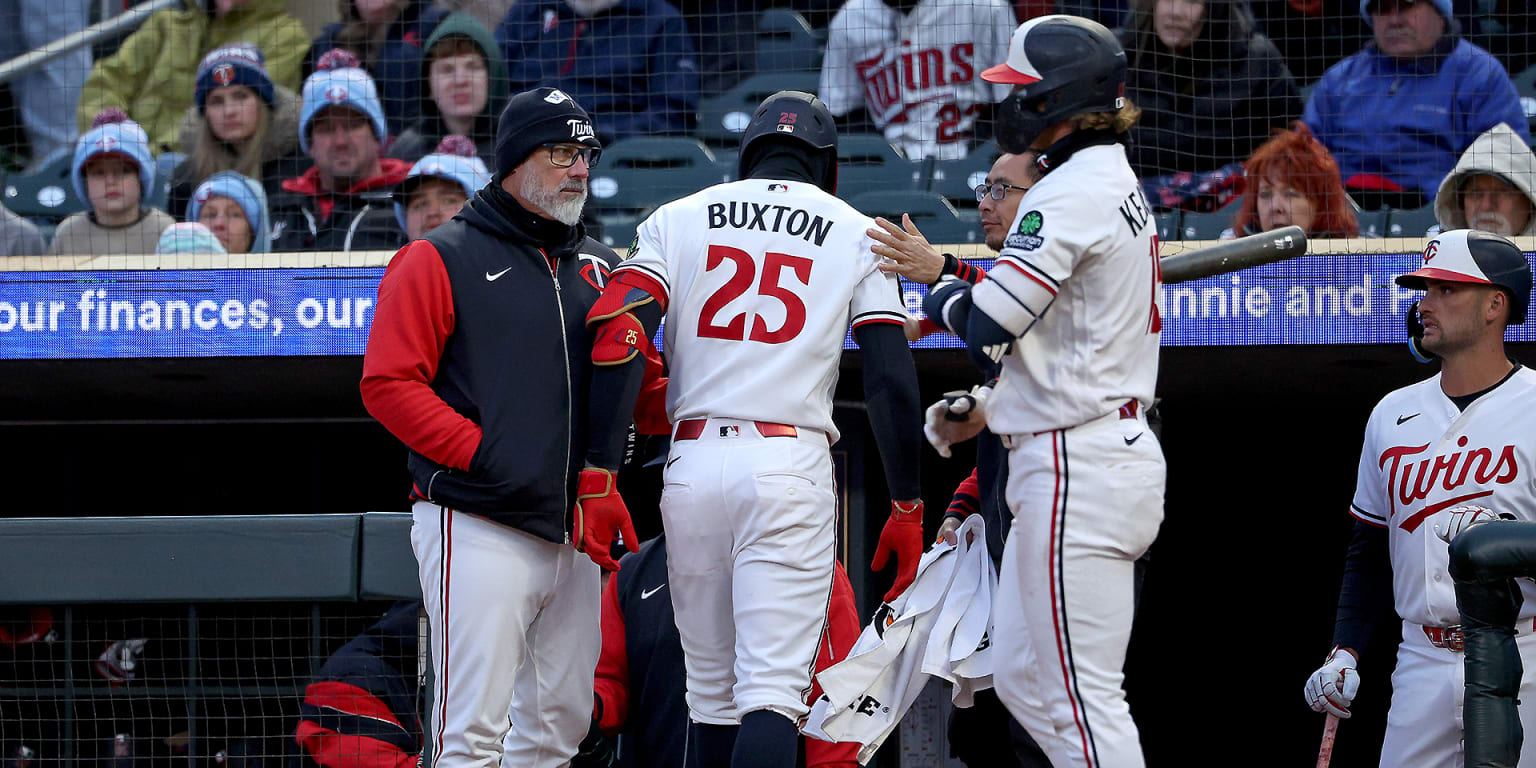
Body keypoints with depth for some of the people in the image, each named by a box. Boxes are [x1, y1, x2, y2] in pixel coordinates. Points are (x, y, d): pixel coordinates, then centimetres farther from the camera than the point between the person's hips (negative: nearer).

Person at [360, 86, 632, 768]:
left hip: (575, 532, 7)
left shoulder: (598, 269, 19)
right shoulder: (438, 262, 0)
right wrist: (480, 452, -16)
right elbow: (389, 385, -8)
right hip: (479, 532, -7)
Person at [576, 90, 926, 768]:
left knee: (711, 691, 14)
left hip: (692, 461, 2)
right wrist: (907, 506, 8)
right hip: (793, 462, -2)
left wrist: (599, 479, -4)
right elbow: (892, 381, 2)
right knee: (772, 689, -10)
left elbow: (615, 342, -2)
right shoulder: (858, 235, 9)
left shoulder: (676, 220, 12)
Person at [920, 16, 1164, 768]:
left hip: (1075, 472, -11)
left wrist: (940, 293, 2)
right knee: (1023, 678, 15)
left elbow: (987, 325, -18)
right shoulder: (1118, 184, 16)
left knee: (1081, 696, -9)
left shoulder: (1068, 196, -16)